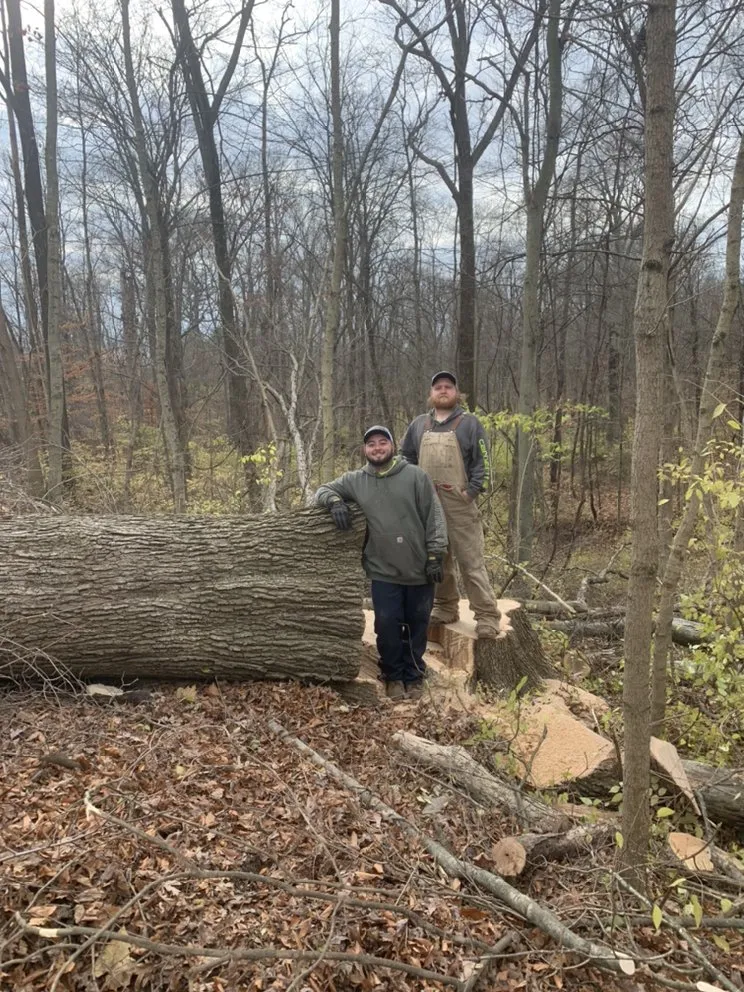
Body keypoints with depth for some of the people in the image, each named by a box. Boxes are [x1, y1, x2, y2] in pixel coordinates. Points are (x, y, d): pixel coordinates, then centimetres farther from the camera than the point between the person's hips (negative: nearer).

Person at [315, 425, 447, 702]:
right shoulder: (354, 481, 3)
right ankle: (393, 676, 24)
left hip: (419, 568, -1)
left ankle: (414, 675, 29)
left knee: (417, 624, 11)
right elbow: (324, 490, 11)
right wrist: (335, 501, -13)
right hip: (383, 571, 1)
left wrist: (435, 555, -8)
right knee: (387, 624, 3)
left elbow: (434, 518, -3)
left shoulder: (415, 476, -3)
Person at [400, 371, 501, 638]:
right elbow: (406, 457, 19)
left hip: (459, 504, -4)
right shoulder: (419, 425, 13)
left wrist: (470, 491, -11)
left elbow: (482, 462, -2)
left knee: (471, 560, -7)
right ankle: (445, 608, 25)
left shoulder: (469, 423, 2)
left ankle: (486, 616, -1)